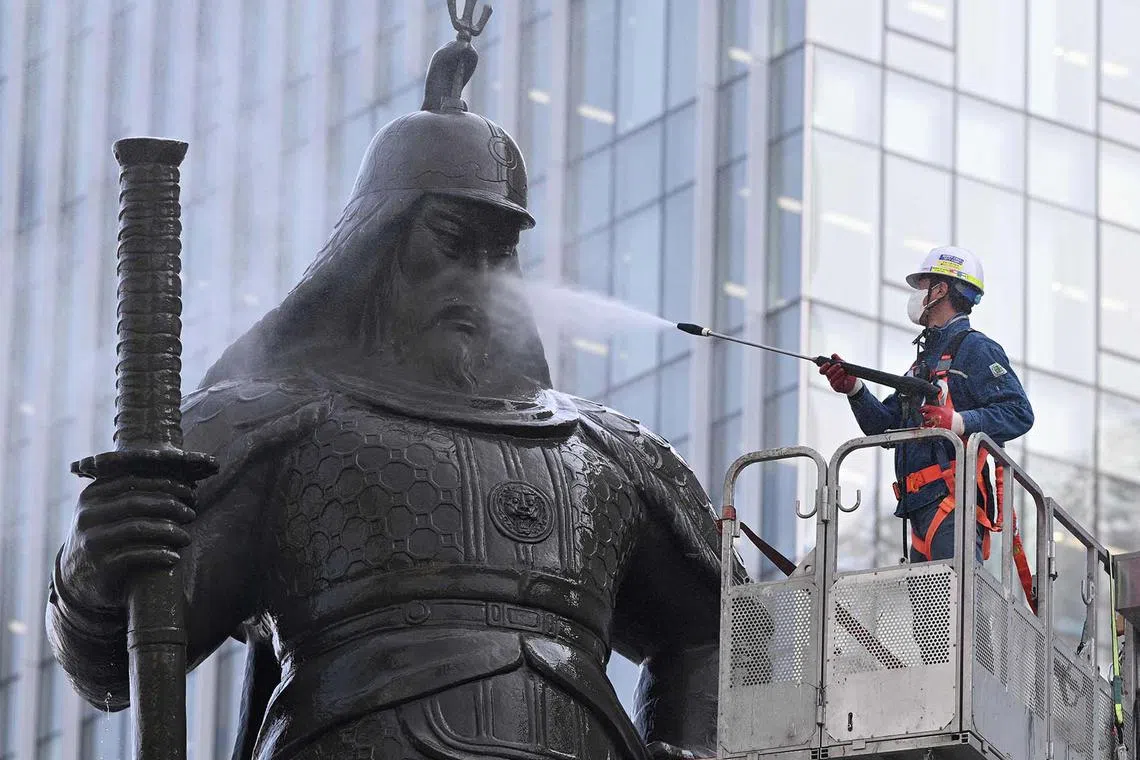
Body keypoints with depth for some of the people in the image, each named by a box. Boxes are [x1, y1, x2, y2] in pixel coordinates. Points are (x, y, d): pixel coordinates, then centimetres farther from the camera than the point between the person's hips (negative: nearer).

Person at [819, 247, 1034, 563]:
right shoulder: (926, 358, 29)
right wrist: (854, 389, 9)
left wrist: (959, 422, -24)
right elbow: (884, 426, 26)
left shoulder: (975, 348, -1)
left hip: (953, 503, -10)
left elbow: (1020, 413, -12)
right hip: (922, 508, 10)